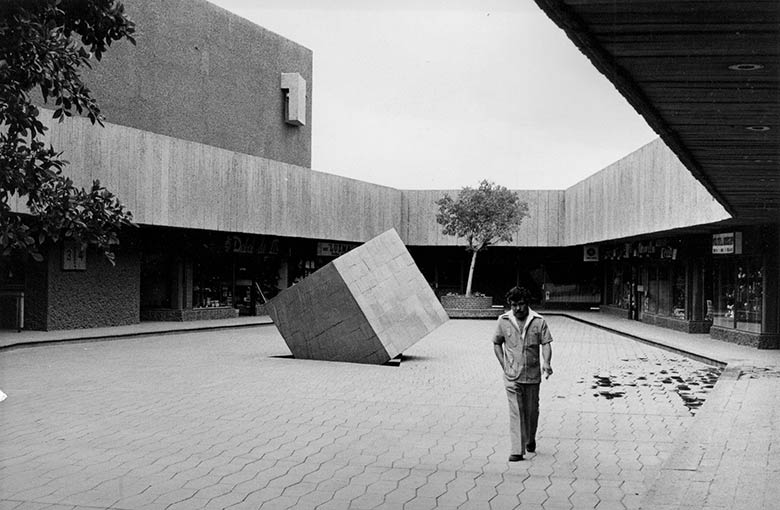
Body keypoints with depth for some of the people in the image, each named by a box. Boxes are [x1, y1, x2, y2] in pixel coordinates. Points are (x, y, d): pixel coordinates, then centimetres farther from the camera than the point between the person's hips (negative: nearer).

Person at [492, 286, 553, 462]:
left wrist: (546, 363, -23)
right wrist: (504, 365, 2)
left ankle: (530, 440, 38)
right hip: (512, 376, -1)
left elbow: (546, 344, -5)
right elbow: (497, 343, 11)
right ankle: (517, 450, -5)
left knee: (532, 410, 13)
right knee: (516, 412, -6)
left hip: (533, 374, 1)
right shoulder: (503, 321, 0)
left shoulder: (539, 321, -2)